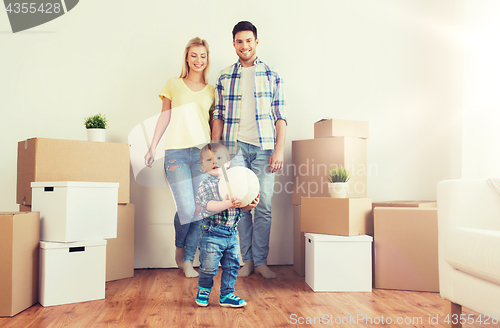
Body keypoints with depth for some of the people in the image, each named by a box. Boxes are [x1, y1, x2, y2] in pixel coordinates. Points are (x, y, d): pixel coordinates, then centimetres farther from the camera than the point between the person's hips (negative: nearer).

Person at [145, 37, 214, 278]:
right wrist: (152, 147, 5)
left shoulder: (212, 91, 15)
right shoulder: (174, 85, 12)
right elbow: (164, 117, 11)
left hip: (203, 152, 2)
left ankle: (188, 260, 13)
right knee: (186, 209, -10)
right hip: (176, 152, -2)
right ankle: (179, 247, 21)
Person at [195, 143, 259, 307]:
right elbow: (207, 205, -23)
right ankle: (203, 290, 30)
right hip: (212, 234, -5)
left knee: (232, 266, 12)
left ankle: (227, 295, 27)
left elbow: (241, 204, 10)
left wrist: (251, 204, -11)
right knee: (209, 267, 4)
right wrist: (226, 204, -35)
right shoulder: (206, 185, -8)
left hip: (232, 234, 5)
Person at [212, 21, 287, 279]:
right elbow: (218, 116, 12)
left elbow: (280, 116, 4)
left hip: (264, 147, -1)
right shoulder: (224, 77, 12)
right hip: (234, 147, 1)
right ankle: (247, 260, 13)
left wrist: (279, 150, -6)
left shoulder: (272, 76, 9)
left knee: (264, 206, -1)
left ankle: (261, 261, 10)